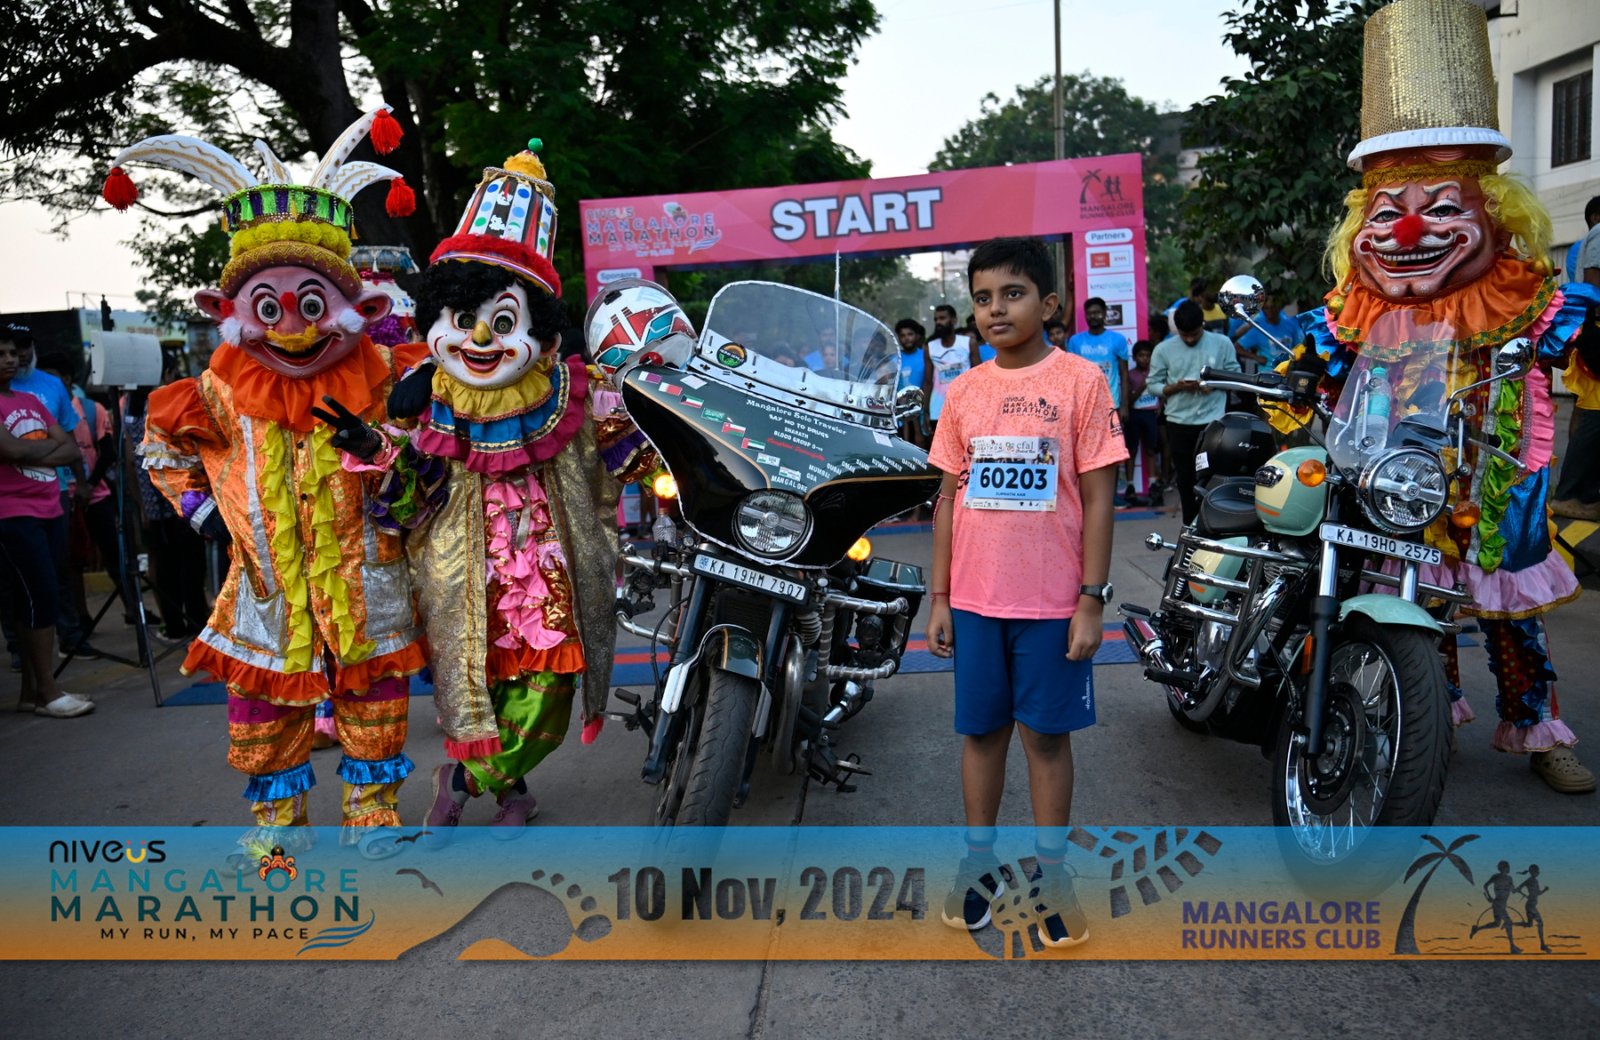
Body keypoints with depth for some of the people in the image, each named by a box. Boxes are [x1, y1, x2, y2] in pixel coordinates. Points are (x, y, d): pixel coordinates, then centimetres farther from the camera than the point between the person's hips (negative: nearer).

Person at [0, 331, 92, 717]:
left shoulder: (31, 401, 16)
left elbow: (72, 450, 9)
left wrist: (32, 453, -8)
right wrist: (52, 443, -2)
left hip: (48, 511, 7)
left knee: (36, 601, 9)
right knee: (39, 598, -9)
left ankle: (36, 688, 14)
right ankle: (47, 692, -3)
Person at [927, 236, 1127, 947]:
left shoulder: (1080, 381, -5)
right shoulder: (964, 391, 5)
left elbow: (1097, 497, -6)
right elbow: (950, 496, 8)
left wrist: (1092, 600, -9)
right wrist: (939, 598, 5)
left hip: (1051, 599, -3)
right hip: (975, 597, 3)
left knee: (1047, 733, 8)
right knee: (981, 729, 12)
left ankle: (1051, 871, 23)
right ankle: (979, 860, 28)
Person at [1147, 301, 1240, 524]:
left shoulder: (1221, 343, 2)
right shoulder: (1163, 349, 2)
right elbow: (1152, 384, 2)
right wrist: (1177, 387, -16)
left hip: (1213, 422, -1)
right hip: (1179, 424, 1)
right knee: (1186, 481, 8)